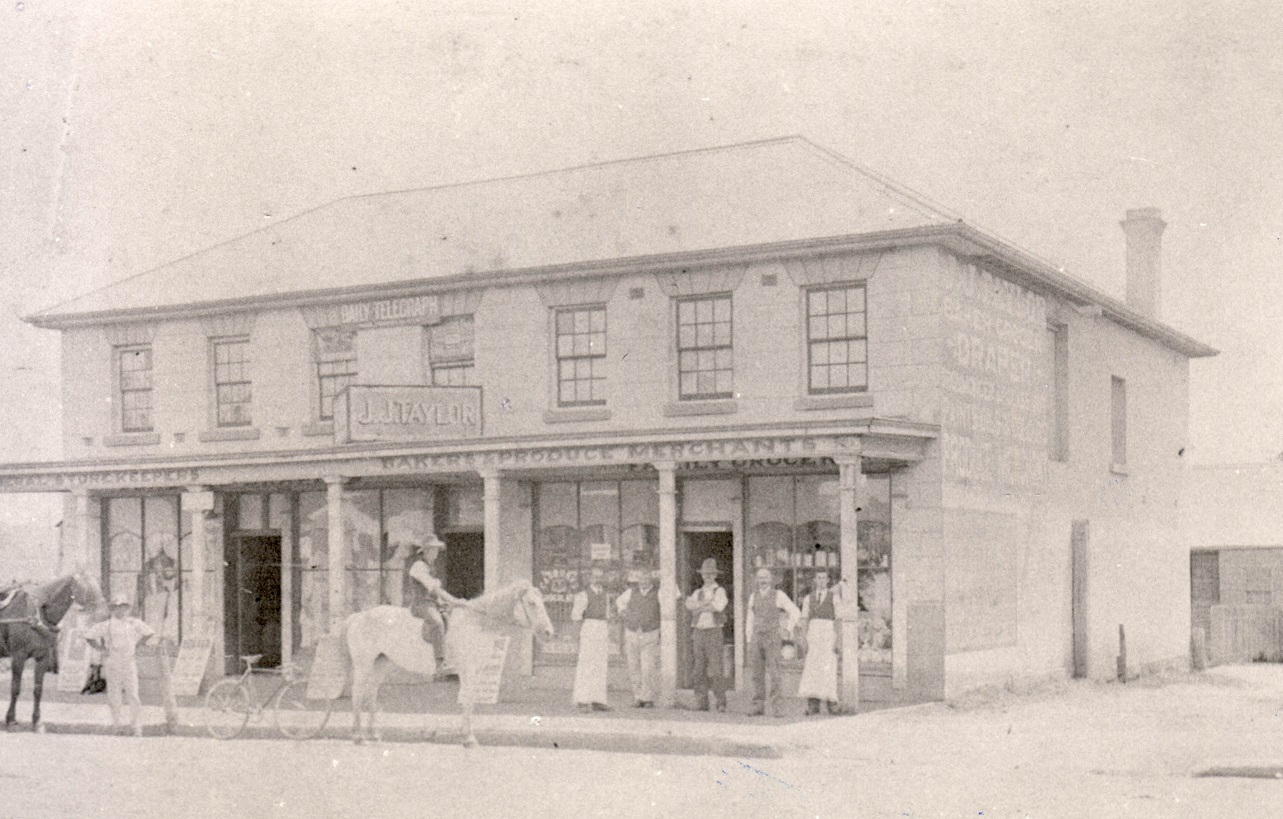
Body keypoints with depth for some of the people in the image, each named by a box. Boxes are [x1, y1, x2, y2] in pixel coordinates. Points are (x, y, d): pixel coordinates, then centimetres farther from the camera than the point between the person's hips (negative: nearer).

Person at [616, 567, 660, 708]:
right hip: (632, 635, 3)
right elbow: (619, 601, 22)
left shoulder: (657, 595, -2)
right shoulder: (631, 593, 5)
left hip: (650, 636, -3)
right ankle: (638, 698, 12)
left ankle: (648, 699, -4)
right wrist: (622, 611, 10)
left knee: (648, 669, -12)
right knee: (633, 669, 3)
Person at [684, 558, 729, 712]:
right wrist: (708, 603, -15)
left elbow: (719, 606, -19)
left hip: (713, 632, -4)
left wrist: (700, 607, -10)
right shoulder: (697, 592, 15)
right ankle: (701, 703, 6)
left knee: (715, 670, -10)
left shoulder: (720, 591, 2)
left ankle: (721, 703, -5)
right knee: (700, 670, 2)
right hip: (698, 633, 4)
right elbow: (689, 604, -6)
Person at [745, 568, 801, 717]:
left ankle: (771, 705, -5)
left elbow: (795, 612, 3)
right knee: (757, 673, 1)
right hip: (756, 639, 4)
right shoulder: (754, 596, 11)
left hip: (772, 639, -4)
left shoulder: (779, 595, -2)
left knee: (773, 672, -10)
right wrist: (749, 642, 10)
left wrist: (788, 629, -5)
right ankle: (758, 706, 5)